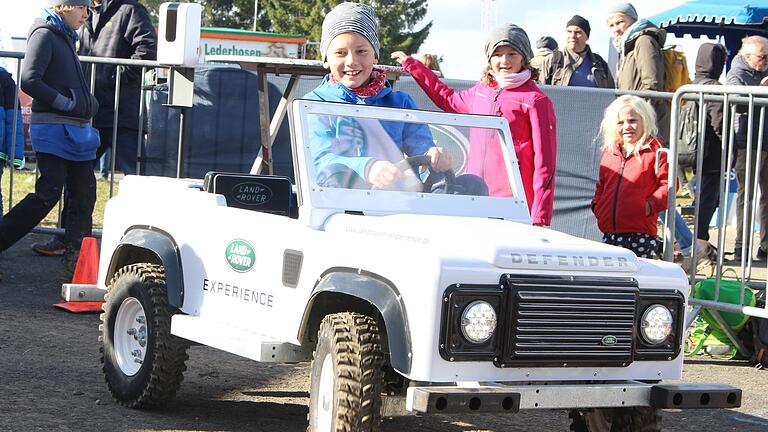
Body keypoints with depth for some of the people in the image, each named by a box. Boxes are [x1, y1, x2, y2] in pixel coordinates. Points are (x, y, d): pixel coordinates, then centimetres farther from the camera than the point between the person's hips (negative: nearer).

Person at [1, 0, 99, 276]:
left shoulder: (66, 37, 20)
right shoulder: (44, 34, -7)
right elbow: (29, 80, -17)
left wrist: (88, 104, 11)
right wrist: (67, 104, -15)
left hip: (75, 130, 9)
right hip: (52, 128, -9)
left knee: (84, 195, 4)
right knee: (48, 193, -13)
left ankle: (76, 259, 7)